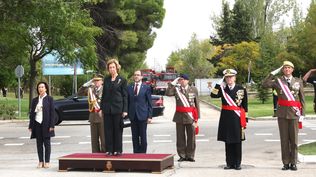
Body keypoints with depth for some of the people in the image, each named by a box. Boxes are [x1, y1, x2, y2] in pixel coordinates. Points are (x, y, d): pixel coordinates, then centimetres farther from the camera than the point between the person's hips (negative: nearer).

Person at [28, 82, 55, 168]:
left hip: (46, 124, -3)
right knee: (39, 143, 5)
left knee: (47, 143, 1)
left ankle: (47, 162, 6)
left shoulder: (49, 99, 1)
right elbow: (31, 113, 12)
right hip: (37, 124, 3)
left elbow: (52, 112, -3)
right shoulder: (35, 100, 11)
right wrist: (30, 126, 7)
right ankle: (41, 161, 10)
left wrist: (51, 125, -10)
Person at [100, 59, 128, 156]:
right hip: (107, 108, 4)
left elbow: (125, 96, -1)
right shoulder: (106, 79, 12)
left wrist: (125, 110, -7)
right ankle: (109, 150, 10)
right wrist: (101, 108, 9)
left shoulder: (122, 80, 0)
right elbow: (103, 94, 15)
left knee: (118, 130, 1)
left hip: (117, 108, -4)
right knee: (108, 130, 4)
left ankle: (118, 150, 8)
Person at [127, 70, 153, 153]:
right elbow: (127, 101, 12)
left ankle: (143, 153, 10)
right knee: (134, 136, 7)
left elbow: (149, 103, 0)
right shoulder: (129, 87, 9)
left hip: (142, 115, -3)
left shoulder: (146, 87, 1)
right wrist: (127, 113, 4)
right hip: (133, 115, 3)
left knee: (143, 136, 2)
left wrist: (149, 116, -6)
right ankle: (136, 152, 14)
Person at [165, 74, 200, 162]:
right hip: (180, 116, 0)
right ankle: (182, 155, 13)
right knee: (180, 137, 4)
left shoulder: (193, 89, 5)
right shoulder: (176, 89, 5)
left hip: (190, 116, 0)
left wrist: (197, 117, 2)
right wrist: (172, 83, -11)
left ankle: (190, 156, 12)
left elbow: (197, 103, 6)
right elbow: (167, 93, -13)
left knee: (191, 137, 2)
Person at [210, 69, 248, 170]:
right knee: (228, 142, 6)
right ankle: (229, 163, 14)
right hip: (226, 118, 2)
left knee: (237, 142, 3)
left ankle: (237, 163, 11)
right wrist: (219, 84, -8)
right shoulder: (223, 89, 8)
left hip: (237, 118, -2)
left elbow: (245, 106, 5)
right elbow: (213, 95, -8)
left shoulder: (241, 89, 3)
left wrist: (245, 119, 3)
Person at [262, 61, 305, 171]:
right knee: (284, 139, 3)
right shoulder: (278, 81, 6)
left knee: (294, 139, 3)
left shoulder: (299, 81, 8)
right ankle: (286, 163, 9)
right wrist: (273, 73, -8)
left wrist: (302, 114, 2)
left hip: (294, 113, 0)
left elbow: (302, 99, 8)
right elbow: (264, 84, -9)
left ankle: (293, 163, 11)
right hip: (282, 113, 0)